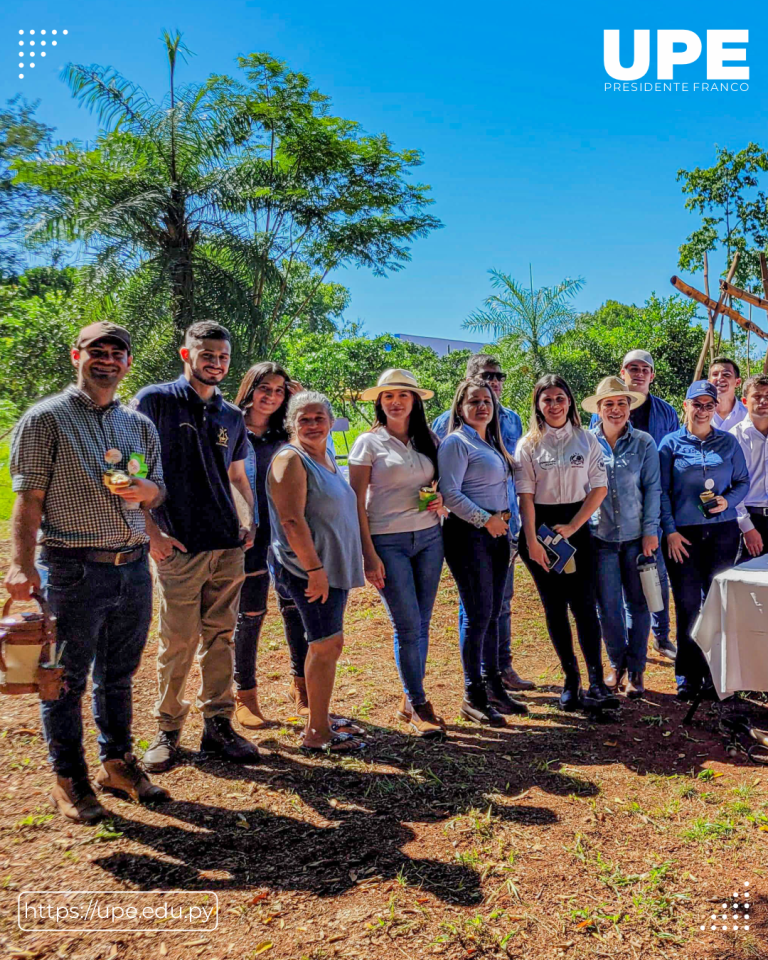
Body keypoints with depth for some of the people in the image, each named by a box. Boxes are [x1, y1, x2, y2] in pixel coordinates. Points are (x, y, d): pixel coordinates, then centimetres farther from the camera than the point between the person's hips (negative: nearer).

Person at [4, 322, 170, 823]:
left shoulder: (140, 424, 12)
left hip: (134, 566, 5)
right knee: (67, 679, 7)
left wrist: (145, 490, -6)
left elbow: (158, 490, 18)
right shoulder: (46, 418, -3)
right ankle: (69, 780, 22)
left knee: (119, 674, 16)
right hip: (73, 569, -5)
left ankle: (118, 763, 31)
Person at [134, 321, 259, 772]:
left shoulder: (232, 416, 13)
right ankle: (168, 730, 21)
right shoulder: (155, 400, -2)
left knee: (220, 638, 11)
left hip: (229, 547, 5)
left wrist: (252, 522, 9)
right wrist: (152, 532, -10)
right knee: (178, 643, 3)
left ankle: (218, 725, 23)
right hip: (180, 548, -4)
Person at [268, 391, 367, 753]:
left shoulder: (325, 458, 16)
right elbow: (291, 520, -20)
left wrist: (347, 565, 22)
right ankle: (316, 733, 5)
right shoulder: (291, 459, -13)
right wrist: (315, 568, -23)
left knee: (329, 644, 15)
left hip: (334, 567, 9)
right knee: (326, 646, -5)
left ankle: (321, 717, 28)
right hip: (311, 570, -9)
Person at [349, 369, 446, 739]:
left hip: (429, 537, 4)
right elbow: (357, 502, -6)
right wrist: (369, 555, -11)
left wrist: (440, 499, -2)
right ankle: (419, 705, 11)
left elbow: (440, 483, 23)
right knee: (408, 626, -4)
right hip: (388, 541, -4)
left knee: (421, 624, 7)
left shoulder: (428, 440, 10)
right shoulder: (369, 442, -3)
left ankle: (409, 702, 22)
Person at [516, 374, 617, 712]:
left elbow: (599, 487, 1)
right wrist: (531, 541, -12)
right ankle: (571, 679, 14)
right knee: (554, 605, 4)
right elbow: (525, 495, -4)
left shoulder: (587, 439, 4)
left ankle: (596, 682, -5)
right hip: (540, 524, 0)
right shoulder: (528, 444, 2)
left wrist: (571, 527, -7)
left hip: (576, 524, 0)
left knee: (583, 602, -7)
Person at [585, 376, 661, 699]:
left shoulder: (644, 443, 0)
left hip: (636, 537, 0)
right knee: (607, 606, 4)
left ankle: (636, 670, 20)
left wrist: (650, 530, -5)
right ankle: (617, 663, 24)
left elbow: (652, 489, 1)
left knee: (637, 603, 6)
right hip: (600, 537, 0)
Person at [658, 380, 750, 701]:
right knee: (687, 604, 1)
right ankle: (689, 675, 12)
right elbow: (661, 491, 0)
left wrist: (728, 500, -10)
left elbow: (743, 481, 11)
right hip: (683, 535, -2)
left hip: (723, 531, 2)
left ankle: (716, 672, 19)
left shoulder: (729, 442, 8)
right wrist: (670, 531, -7)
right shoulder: (671, 443, 2)